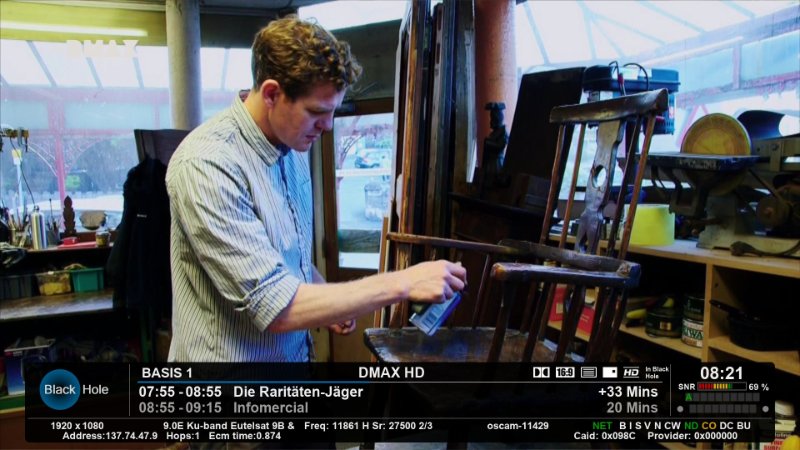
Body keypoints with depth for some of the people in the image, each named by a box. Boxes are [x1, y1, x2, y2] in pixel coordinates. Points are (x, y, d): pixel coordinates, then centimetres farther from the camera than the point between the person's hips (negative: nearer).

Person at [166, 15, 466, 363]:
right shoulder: (207, 165, -26)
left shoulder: (292, 147, 0)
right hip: (232, 356, -7)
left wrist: (330, 300, -1)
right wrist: (401, 284, -27)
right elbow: (276, 307, -29)